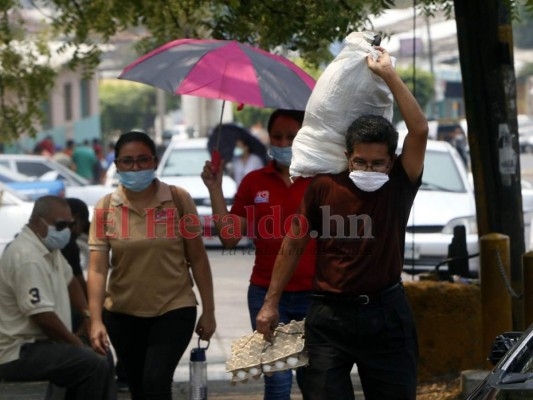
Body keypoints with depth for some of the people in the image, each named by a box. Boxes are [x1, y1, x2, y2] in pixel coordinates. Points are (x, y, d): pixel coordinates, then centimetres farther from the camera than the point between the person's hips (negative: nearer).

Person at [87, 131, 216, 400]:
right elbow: (97, 269, -9)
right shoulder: (105, 208, -4)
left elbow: (197, 258, 0)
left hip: (174, 310, -2)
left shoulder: (178, 200, -6)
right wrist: (96, 321, -18)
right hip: (123, 314, 2)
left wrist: (208, 311, 0)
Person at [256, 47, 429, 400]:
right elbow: (293, 245, 6)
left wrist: (389, 75, -14)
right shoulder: (324, 188, -2)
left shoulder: (398, 188, -2)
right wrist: (271, 304, 5)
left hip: (386, 314, 1)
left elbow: (420, 131, -15)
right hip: (330, 315, 0)